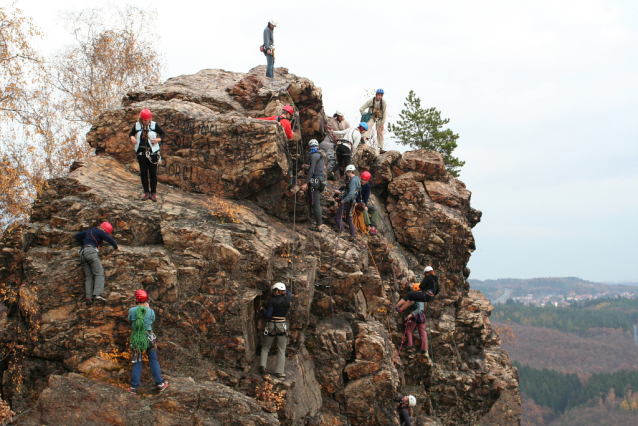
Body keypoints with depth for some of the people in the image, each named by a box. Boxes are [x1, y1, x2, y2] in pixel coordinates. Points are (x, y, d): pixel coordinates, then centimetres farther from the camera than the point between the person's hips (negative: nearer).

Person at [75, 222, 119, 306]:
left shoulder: (89, 231, 30)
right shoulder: (100, 232, 8)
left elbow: (77, 236, 37)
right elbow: (110, 239, -1)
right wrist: (116, 247, 16)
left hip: (83, 253, 8)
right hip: (91, 251, -8)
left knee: (89, 277, 4)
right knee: (99, 274, -13)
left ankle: (89, 297, -10)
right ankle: (97, 294, -30)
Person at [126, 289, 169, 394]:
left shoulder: (132, 310, -10)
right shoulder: (151, 311, -9)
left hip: (136, 339, 0)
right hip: (149, 338, 0)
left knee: (137, 362, 9)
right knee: (153, 361, 11)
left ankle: (134, 387, 12)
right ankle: (160, 384, 20)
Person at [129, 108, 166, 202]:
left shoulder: (154, 125, -3)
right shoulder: (137, 126, 2)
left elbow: (163, 133, 5)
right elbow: (131, 134, 15)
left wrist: (159, 139, -14)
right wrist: (132, 137, -8)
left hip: (153, 153, -2)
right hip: (141, 153, 2)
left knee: (153, 173, 0)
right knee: (143, 173, 5)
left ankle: (153, 193, 8)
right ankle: (146, 193, 14)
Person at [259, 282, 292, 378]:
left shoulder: (273, 300, -9)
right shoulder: (287, 299, 2)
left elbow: (268, 315, -11)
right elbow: (289, 293, 28)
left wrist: (262, 310, 7)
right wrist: (283, 287, 37)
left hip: (272, 325, -2)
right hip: (282, 325, 2)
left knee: (265, 348, 15)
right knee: (281, 350, 8)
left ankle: (262, 365, -2)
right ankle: (279, 372, 3)